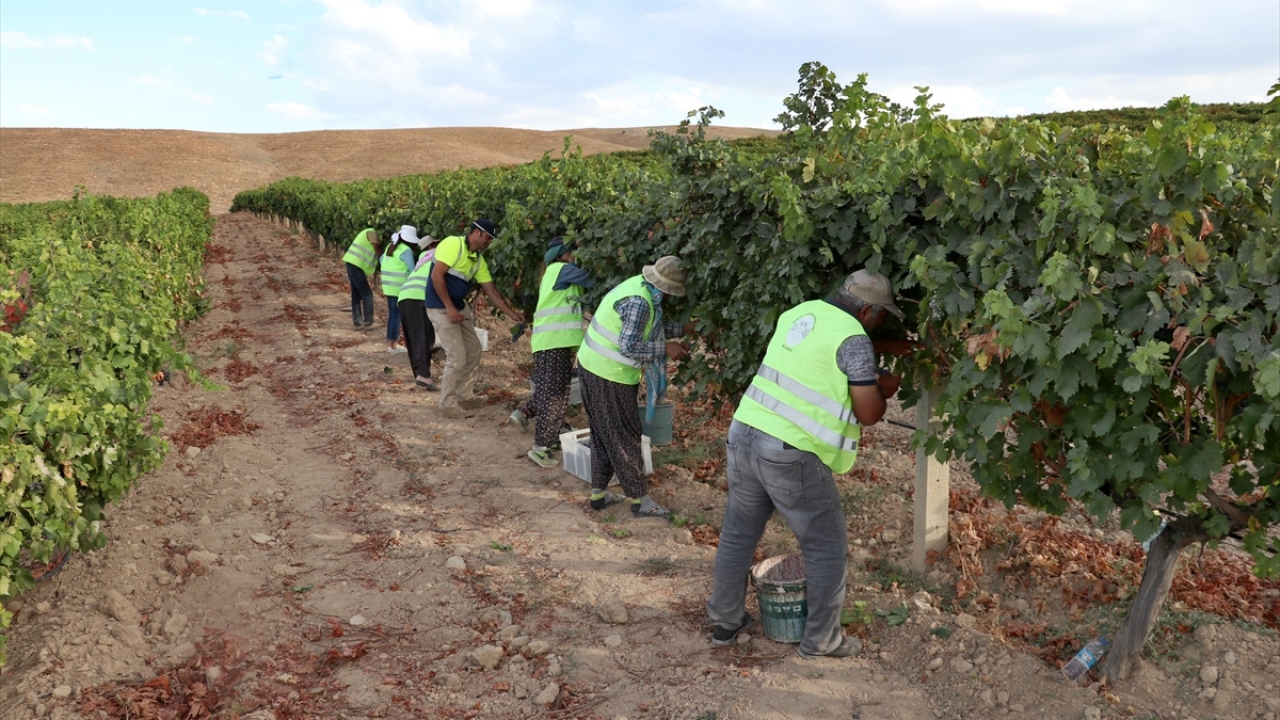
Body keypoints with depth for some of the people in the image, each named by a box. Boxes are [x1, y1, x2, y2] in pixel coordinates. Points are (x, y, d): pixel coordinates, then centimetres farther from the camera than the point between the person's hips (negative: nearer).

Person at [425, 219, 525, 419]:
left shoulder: (478, 259, 8)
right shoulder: (453, 244, -17)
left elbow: (491, 291, 11)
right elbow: (436, 275, -23)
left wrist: (511, 314, 7)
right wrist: (450, 308, -22)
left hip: (460, 307, 9)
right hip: (441, 308, -9)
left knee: (473, 350, 14)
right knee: (457, 357, -9)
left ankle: (465, 396, 27)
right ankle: (448, 403, 5)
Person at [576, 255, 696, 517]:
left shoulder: (639, 285, 5)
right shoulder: (639, 302, -24)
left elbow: (648, 328, 15)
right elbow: (628, 346, -25)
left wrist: (683, 328, 12)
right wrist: (665, 349, -17)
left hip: (593, 366, 10)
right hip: (609, 376, -10)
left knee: (604, 434, 18)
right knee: (624, 438, 1)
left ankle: (598, 492, 28)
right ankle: (639, 499, 12)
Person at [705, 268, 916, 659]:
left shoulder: (800, 312, 12)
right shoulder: (854, 338, -9)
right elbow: (869, 414, -6)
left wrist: (885, 347, 33)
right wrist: (885, 388, 14)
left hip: (744, 433, 7)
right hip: (791, 454, -7)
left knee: (737, 533, 21)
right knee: (827, 546, 11)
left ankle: (725, 622, 34)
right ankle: (820, 638, 21)